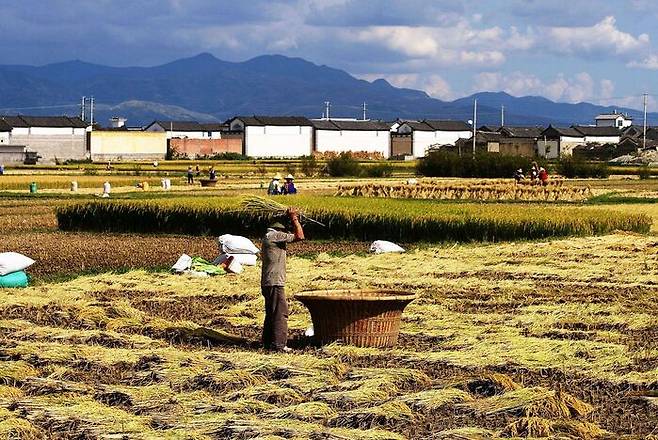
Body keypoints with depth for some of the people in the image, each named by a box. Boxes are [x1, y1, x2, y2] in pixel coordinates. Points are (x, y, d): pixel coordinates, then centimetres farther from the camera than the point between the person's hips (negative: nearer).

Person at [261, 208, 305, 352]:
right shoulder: (275, 236, -13)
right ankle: (278, 344, -9)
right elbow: (300, 236, -14)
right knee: (280, 313, -8)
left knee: (272, 313, 17)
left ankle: (268, 341, 23)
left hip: (268, 283, 10)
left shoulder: (268, 237, 16)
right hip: (275, 282, -10)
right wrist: (294, 219, -7)